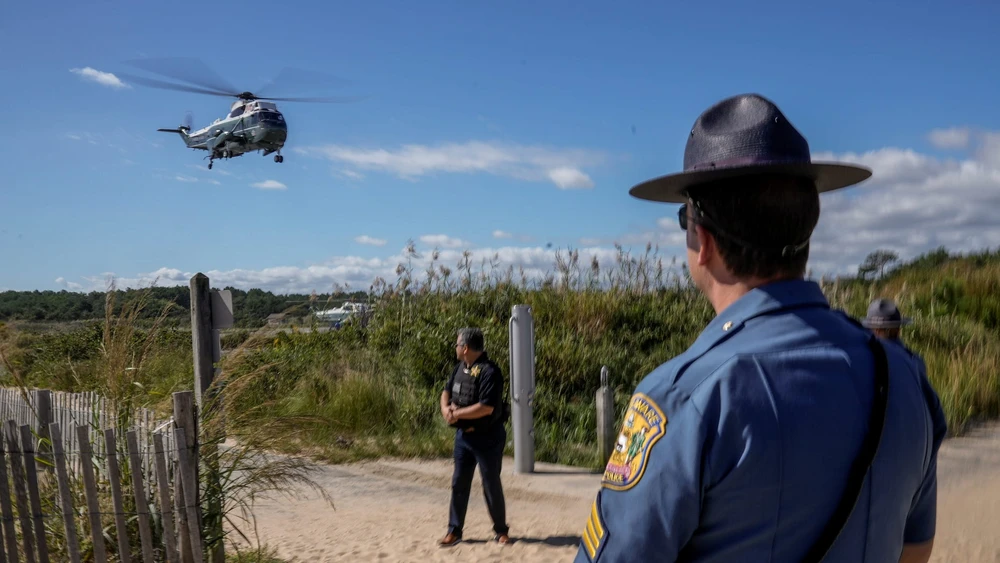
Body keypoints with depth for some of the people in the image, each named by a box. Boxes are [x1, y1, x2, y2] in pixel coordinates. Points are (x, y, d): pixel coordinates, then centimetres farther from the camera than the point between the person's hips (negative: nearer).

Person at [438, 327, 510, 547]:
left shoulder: (489, 371, -21)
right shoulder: (461, 367, 6)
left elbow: (486, 407, -28)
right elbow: (447, 391, 15)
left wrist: (457, 414, -19)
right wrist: (446, 408, -8)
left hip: (487, 438, -7)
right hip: (463, 435, 7)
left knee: (491, 485, 5)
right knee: (459, 483, 11)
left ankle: (501, 530, 22)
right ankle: (454, 530, 22)